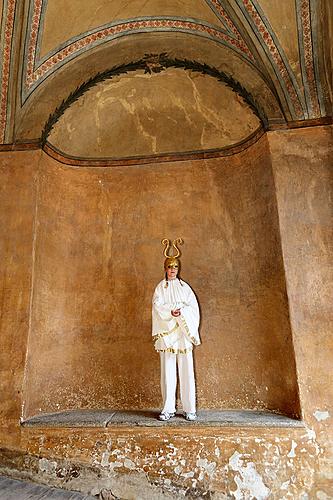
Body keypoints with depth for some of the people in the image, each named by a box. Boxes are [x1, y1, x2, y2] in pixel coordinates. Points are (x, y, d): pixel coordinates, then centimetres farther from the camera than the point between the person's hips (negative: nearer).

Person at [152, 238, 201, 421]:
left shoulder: (184, 287, 11)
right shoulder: (160, 287, 9)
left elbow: (194, 307, 3)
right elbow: (157, 306, -3)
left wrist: (182, 313, -15)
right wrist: (171, 311, -19)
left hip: (183, 332, 1)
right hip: (167, 333, 0)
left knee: (186, 370, 0)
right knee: (167, 370, 1)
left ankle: (189, 409, 9)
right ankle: (168, 409, 10)